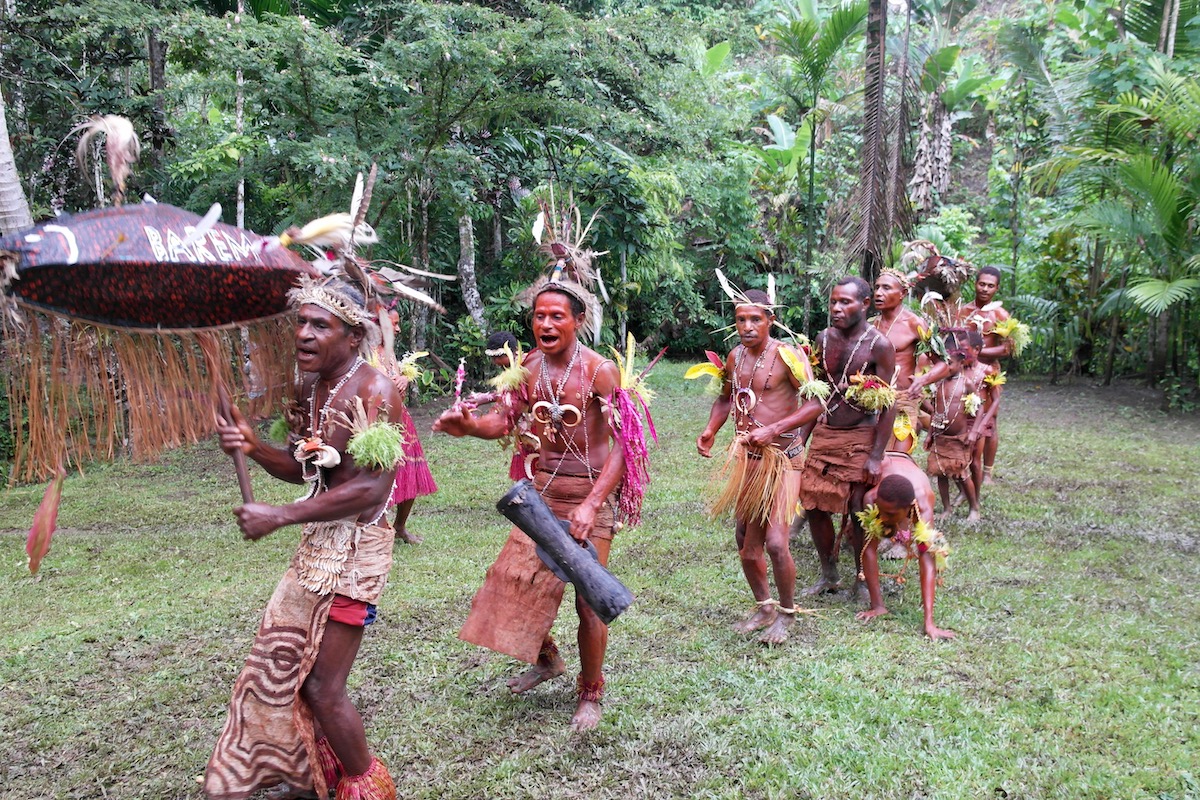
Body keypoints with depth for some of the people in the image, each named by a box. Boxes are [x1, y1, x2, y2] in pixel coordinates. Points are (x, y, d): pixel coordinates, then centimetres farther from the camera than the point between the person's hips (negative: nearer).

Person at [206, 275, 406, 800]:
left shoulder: (374, 390, -19)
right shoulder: (312, 387, 7)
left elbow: (372, 488, -26)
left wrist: (278, 517, -22)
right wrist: (253, 448, -4)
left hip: (356, 546, -9)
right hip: (317, 544, 9)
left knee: (322, 686, -2)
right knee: (282, 663, 17)